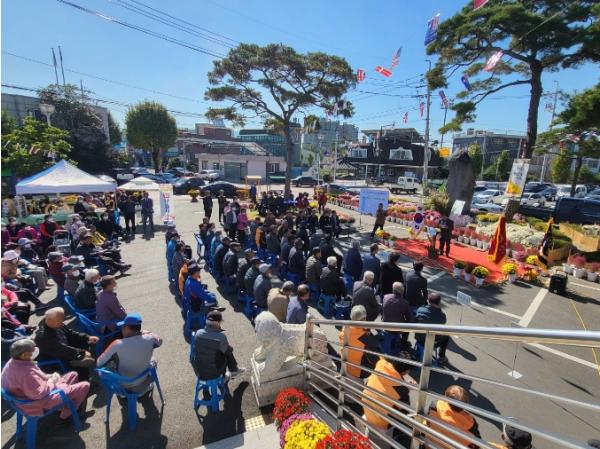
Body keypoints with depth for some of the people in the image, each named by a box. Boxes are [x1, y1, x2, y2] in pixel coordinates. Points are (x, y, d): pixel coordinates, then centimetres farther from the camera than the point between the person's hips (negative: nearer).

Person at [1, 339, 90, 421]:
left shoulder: (12, 363, -8)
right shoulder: (26, 372, -38)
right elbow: (38, 393, -32)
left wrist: (48, 377, -2)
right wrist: (51, 382, -15)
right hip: (40, 401, -10)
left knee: (73, 375, 20)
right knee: (85, 386, -6)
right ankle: (66, 414, 11)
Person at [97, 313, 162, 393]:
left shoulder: (117, 344, -27)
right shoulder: (150, 338, -22)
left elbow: (99, 363, -14)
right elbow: (159, 341, 2)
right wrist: (142, 332, 7)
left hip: (122, 383, -1)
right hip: (142, 382, 2)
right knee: (152, 361, 28)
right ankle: (146, 387, 40)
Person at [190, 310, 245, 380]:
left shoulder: (198, 333, -13)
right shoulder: (221, 336, -24)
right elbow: (229, 350, -7)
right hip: (214, 373, -4)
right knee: (228, 352, 16)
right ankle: (234, 370, 36)